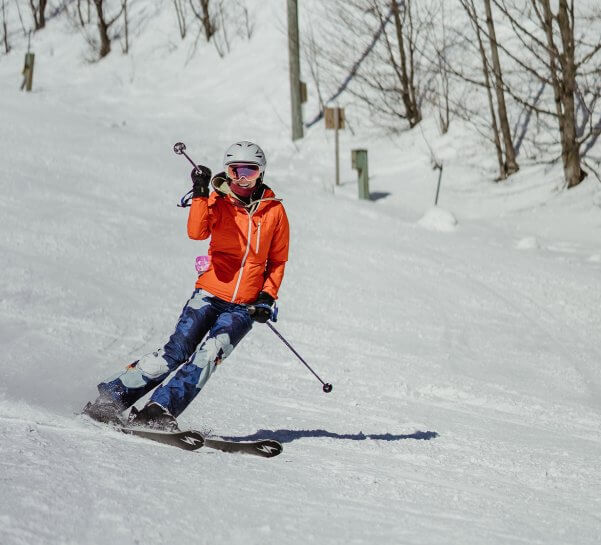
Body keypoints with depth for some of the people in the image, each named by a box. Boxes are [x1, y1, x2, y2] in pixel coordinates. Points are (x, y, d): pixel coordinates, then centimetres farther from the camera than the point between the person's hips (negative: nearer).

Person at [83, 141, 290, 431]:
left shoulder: (274, 210, 3)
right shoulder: (218, 201, 0)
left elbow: (277, 260, 12)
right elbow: (197, 232, -20)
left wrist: (268, 297, 0)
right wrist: (200, 194, -29)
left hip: (245, 306, 1)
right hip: (209, 295, -1)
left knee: (209, 354, -21)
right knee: (176, 352, -12)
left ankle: (160, 410, -23)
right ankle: (112, 396, -5)